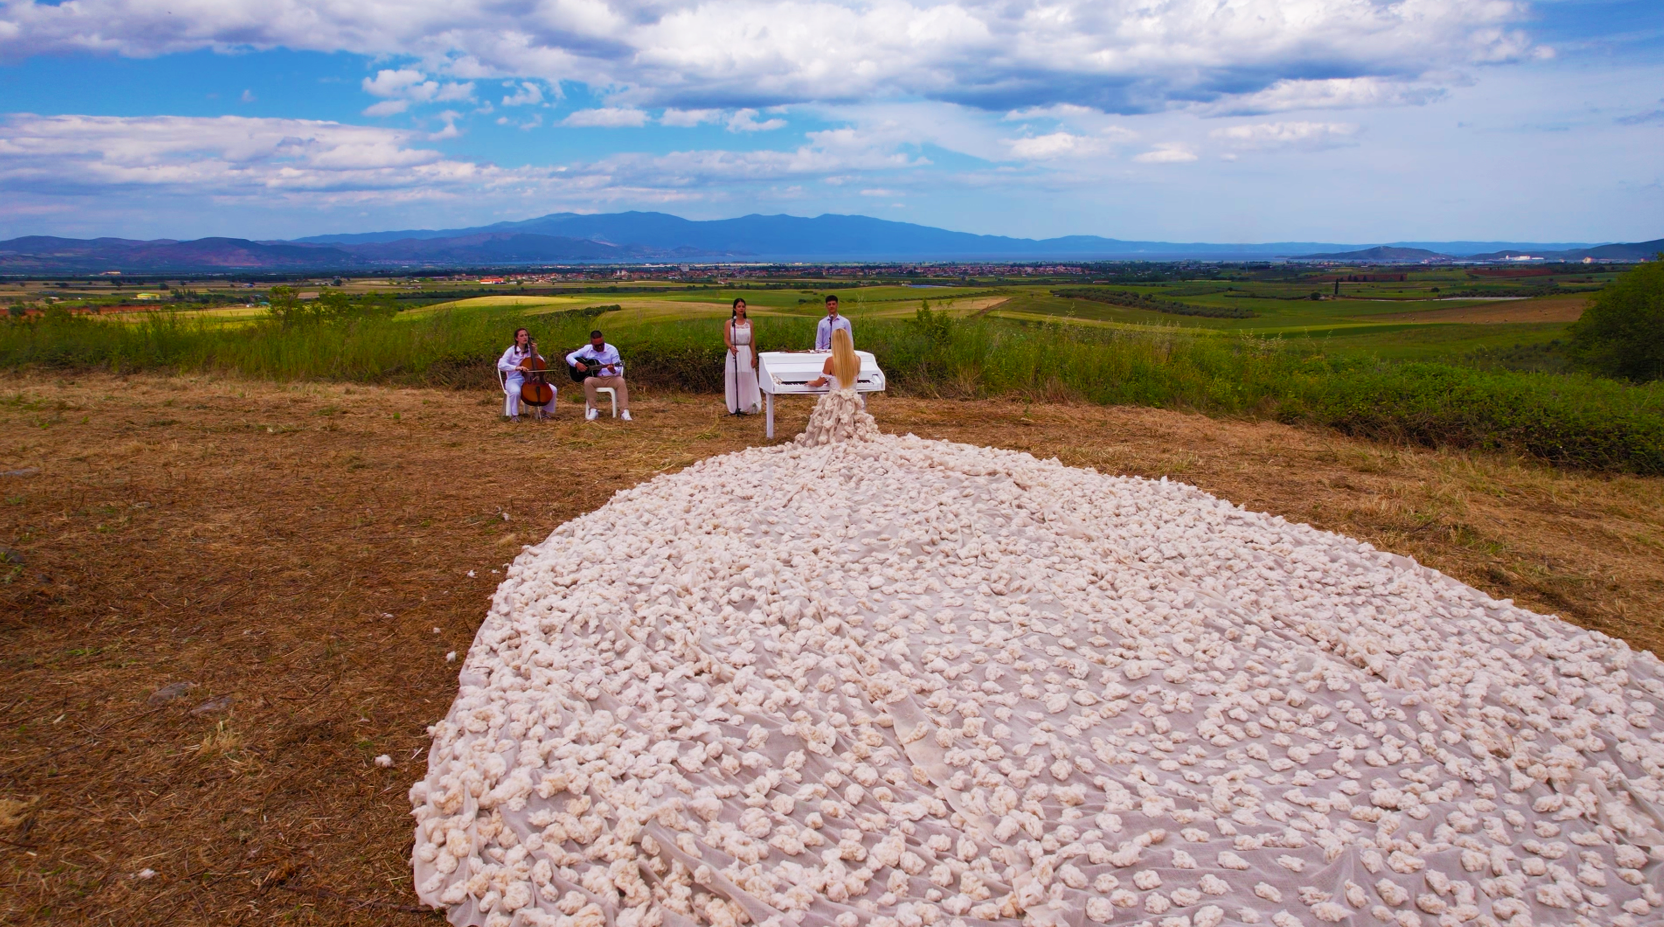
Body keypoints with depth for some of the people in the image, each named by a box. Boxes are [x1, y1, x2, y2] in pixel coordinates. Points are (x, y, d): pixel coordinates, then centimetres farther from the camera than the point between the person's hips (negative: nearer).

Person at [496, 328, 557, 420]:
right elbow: (501, 365, -19)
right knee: (516, 391, -41)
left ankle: (544, 411, 9)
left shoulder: (530, 349, 8)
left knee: (552, 389, -13)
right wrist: (516, 367, -33)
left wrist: (535, 354, -5)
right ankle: (514, 414, -17)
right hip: (514, 381, -4)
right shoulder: (511, 350, -6)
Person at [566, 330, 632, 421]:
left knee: (620, 381, -32)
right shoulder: (586, 349, 2)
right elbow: (569, 356, 6)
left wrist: (613, 370, -31)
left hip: (611, 378, -1)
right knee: (588, 381, -33)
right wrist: (577, 364, -14)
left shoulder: (612, 350, -4)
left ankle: (624, 412, -37)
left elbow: (618, 370, -7)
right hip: (595, 378, 1)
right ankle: (593, 410, -26)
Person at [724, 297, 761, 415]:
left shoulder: (749, 322, 6)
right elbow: (726, 338, -7)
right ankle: (733, 407, 8)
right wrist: (731, 347, -29)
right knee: (733, 380, 0)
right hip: (734, 353, -2)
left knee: (746, 380, 3)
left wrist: (754, 356, 2)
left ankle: (746, 407, 11)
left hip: (746, 353, 2)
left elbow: (752, 341, 6)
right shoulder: (729, 323, -1)